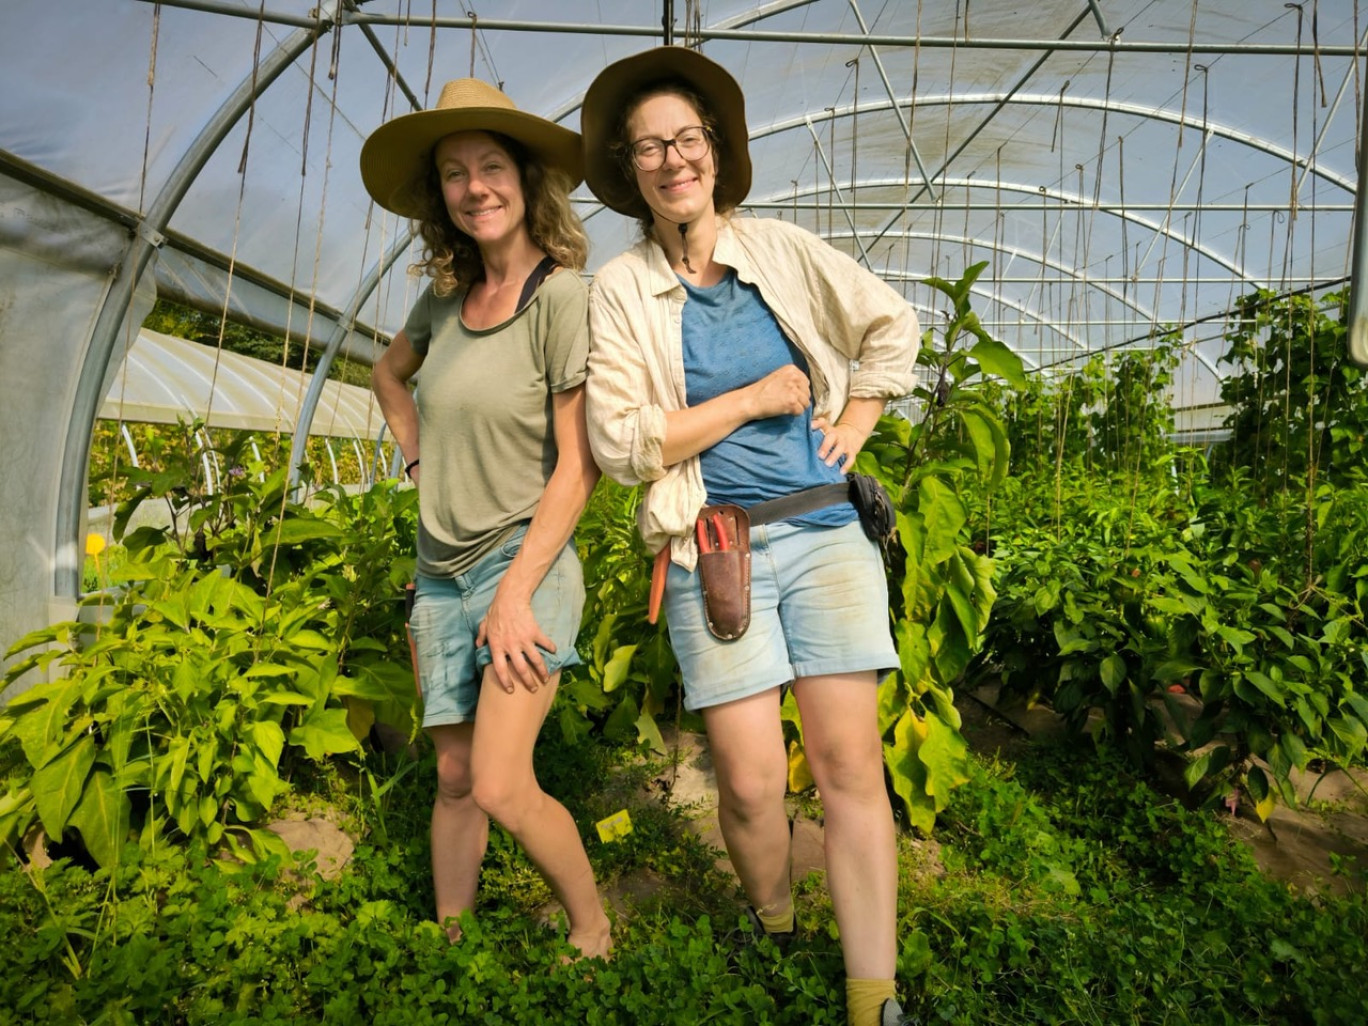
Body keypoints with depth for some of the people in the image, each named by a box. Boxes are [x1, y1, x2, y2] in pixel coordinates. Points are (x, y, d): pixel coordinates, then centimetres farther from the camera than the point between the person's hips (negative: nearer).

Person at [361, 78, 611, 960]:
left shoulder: (564, 297, -13)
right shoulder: (444, 299, 6)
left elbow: (579, 467, -15)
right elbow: (389, 372, 28)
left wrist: (515, 595, -17)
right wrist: (419, 456, 13)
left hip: (525, 561, -6)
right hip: (441, 570, 6)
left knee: (501, 787, -12)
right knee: (454, 779, 14)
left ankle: (595, 933, 13)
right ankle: (447, 943, 31)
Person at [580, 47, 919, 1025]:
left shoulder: (782, 248, 9)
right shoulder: (620, 289, 3)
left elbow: (891, 325, 20)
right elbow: (619, 442, -6)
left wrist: (855, 423, 7)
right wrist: (755, 398, -6)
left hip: (826, 529, 2)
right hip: (712, 552, -1)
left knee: (851, 766, -2)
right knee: (750, 783, -4)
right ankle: (776, 941, 27)